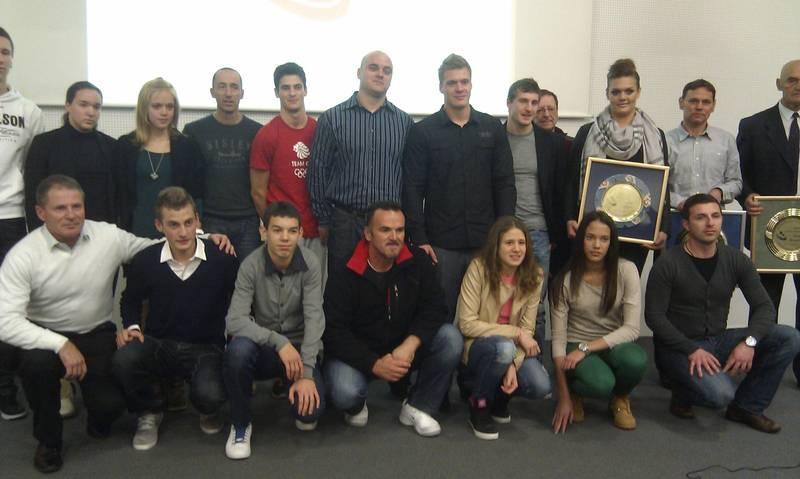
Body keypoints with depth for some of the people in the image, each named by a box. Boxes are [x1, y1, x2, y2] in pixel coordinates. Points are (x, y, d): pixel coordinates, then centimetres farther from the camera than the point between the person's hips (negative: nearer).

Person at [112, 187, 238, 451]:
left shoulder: (222, 259, -13)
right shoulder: (144, 261, -6)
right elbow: (131, 300, 15)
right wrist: (131, 326, -3)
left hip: (205, 348, -2)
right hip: (158, 344, 2)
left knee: (210, 395, -32)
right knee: (123, 360, -31)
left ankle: (207, 411, 14)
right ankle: (149, 412, 5)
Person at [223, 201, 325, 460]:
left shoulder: (310, 264, -13)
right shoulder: (251, 266, -15)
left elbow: (314, 319, -19)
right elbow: (235, 321, -23)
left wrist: (306, 373, -27)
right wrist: (279, 341, -34)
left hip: (299, 346, 0)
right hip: (263, 346, 0)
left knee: (310, 408, -24)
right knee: (238, 349, -35)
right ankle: (241, 424, -8)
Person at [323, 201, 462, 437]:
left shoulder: (418, 261, -7)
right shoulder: (344, 275, -16)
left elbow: (435, 309, -12)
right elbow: (334, 331, -17)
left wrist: (410, 345, -29)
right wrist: (374, 364, -29)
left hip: (406, 348, 3)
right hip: (358, 353, -3)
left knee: (451, 339, -23)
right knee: (344, 393, -33)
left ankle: (418, 407, -4)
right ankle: (356, 406, 8)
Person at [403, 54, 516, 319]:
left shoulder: (492, 128, 7)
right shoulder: (422, 131, 1)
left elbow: (505, 184, 5)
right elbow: (413, 189, -2)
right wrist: (418, 238, -8)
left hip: (485, 242, 2)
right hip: (440, 243, -1)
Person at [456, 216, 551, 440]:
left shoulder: (534, 276, -6)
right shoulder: (478, 268, -18)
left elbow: (527, 330, -8)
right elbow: (467, 324, -21)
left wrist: (513, 365, -24)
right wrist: (515, 333, -22)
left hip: (511, 348, 4)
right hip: (476, 346, -3)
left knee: (541, 387, -24)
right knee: (504, 347, -37)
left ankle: (498, 398, 12)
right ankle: (479, 405, -8)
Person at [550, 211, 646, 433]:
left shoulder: (626, 270, -10)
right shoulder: (565, 280, -11)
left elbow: (632, 329, -14)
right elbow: (558, 339, -11)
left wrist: (586, 348, -24)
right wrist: (563, 398, -14)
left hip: (613, 345, 2)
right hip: (575, 347, -2)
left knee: (636, 360, -34)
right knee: (601, 383, -35)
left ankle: (620, 398, 3)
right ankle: (574, 392, 4)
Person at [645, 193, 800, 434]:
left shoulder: (735, 260, 1)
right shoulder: (668, 264, -13)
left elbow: (764, 306, -1)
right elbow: (654, 316, -14)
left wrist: (749, 341, -19)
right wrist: (691, 350, -23)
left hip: (719, 341, 6)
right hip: (680, 346, -5)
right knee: (721, 393, -32)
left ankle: (746, 407, 2)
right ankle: (683, 393, 5)